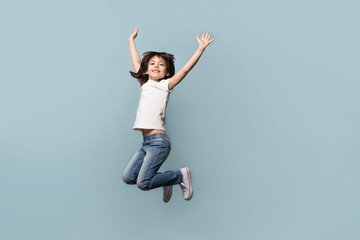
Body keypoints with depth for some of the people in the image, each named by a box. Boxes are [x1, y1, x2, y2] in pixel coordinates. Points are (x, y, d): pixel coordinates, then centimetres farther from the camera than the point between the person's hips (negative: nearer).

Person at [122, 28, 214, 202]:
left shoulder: (166, 85, 2)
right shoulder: (144, 84, 17)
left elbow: (185, 69, -5)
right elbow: (136, 62, 27)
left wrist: (201, 48, -11)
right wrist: (131, 40, 34)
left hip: (158, 141, -7)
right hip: (146, 142, 7)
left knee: (143, 183, -14)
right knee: (128, 177, 0)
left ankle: (181, 175, 6)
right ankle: (164, 180, 19)